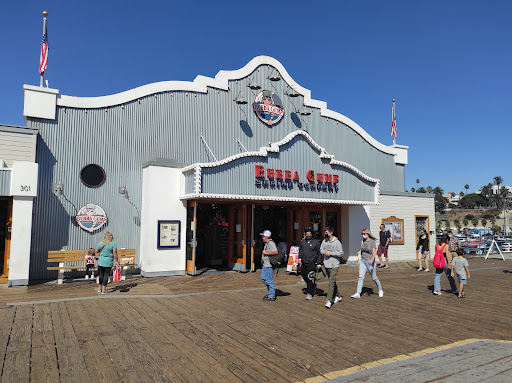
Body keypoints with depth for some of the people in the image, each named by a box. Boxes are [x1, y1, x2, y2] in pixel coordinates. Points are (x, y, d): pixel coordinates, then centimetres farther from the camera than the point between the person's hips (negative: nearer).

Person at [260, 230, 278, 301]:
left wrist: (266, 252, -21)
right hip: (265, 264, 11)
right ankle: (271, 292, 26)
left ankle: (271, 296, 3)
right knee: (263, 278, 15)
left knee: (269, 280, -5)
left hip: (269, 265, -11)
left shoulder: (271, 243, -16)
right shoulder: (267, 243, 16)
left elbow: (275, 252, -27)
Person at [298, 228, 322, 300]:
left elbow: (319, 253, 0)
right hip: (303, 263, 5)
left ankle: (309, 293, 4)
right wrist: (299, 258, 11)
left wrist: (318, 263, -3)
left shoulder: (316, 242, -2)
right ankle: (313, 285, 36)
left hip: (311, 263, -5)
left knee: (310, 278, -7)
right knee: (304, 276, 11)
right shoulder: (302, 242, 10)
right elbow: (300, 250, 23)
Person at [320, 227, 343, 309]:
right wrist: (325, 252, -11)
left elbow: (341, 253, -11)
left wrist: (331, 253, -17)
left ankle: (329, 300, -11)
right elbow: (321, 250, 11)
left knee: (331, 283, -12)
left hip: (334, 265, -6)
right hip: (326, 265, 6)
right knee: (332, 282, 17)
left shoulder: (337, 242, -11)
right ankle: (338, 296, 34)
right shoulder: (324, 241, 5)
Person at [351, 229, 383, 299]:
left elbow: (374, 252, -19)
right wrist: (359, 260, 18)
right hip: (362, 261, 5)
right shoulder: (363, 241, 9)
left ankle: (380, 290, 33)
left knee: (374, 278, 9)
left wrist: (372, 259, -35)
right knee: (361, 277, -6)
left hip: (370, 262, -4)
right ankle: (358, 293, -9)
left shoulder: (373, 241, -9)